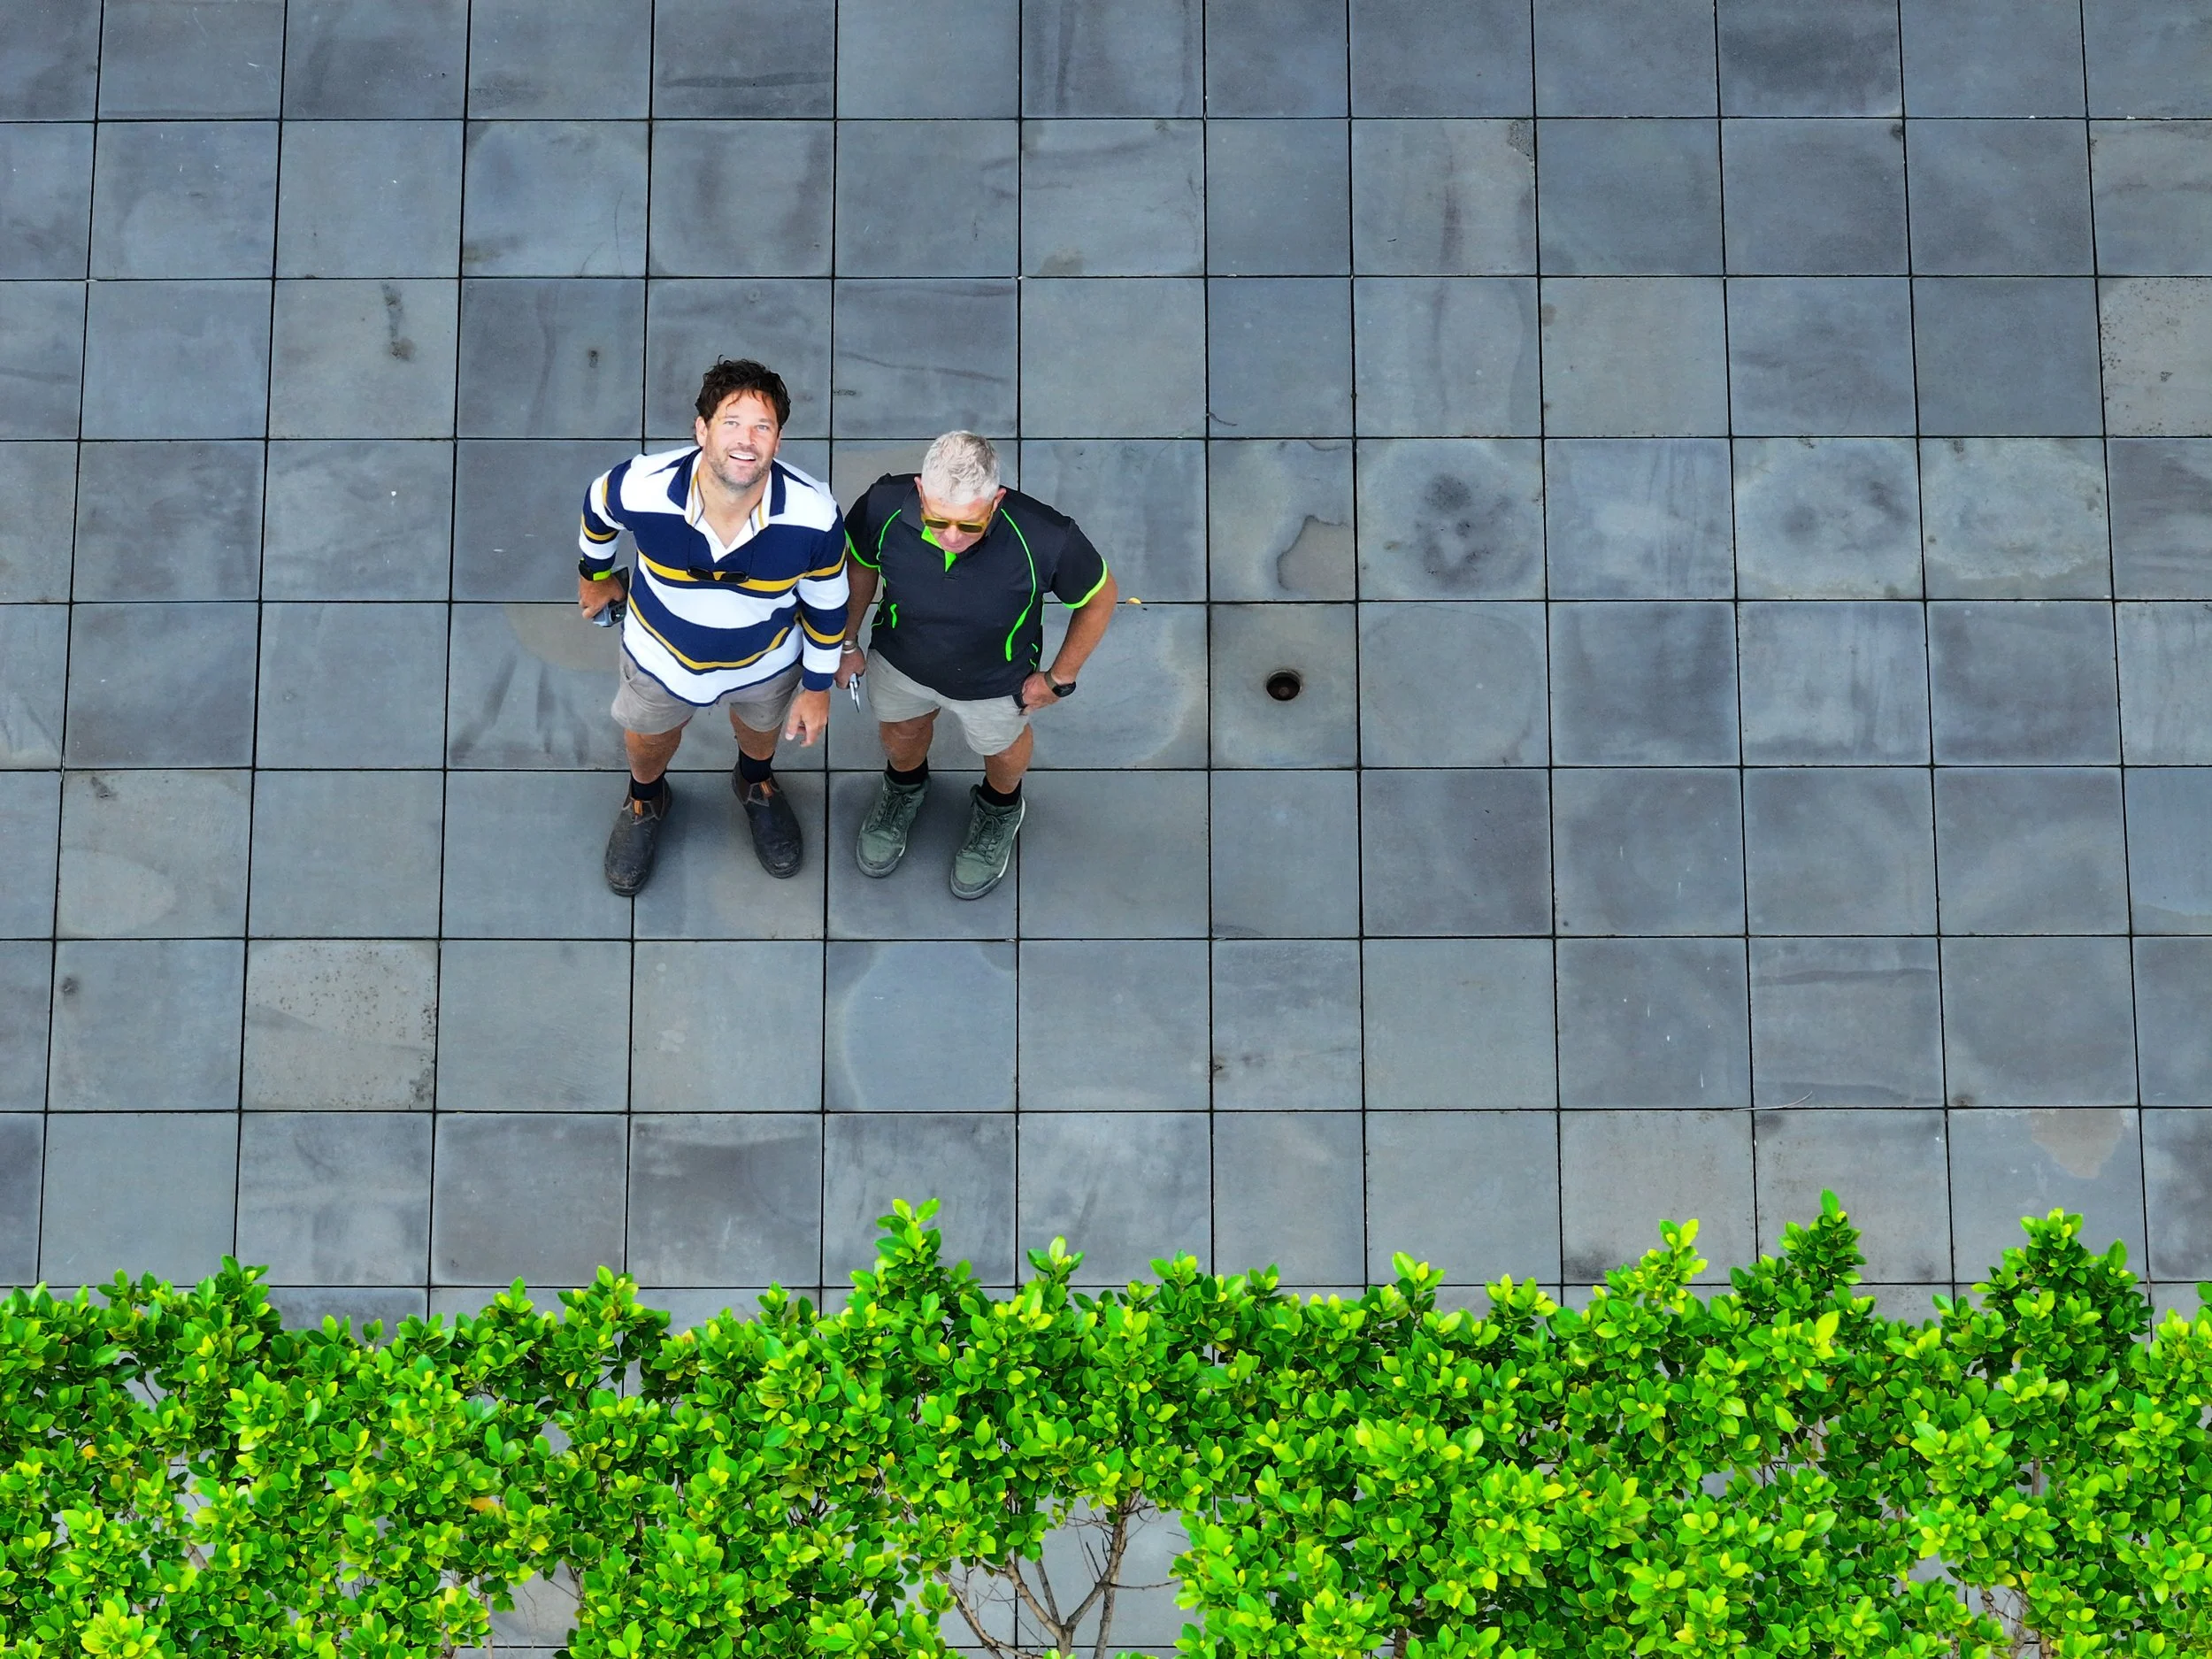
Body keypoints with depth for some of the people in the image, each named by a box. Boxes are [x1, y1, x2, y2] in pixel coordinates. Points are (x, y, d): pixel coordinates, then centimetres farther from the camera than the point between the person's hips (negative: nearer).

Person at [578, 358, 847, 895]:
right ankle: (646, 801, 66)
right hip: (661, 653, 0)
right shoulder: (644, 489, -39)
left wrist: (818, 687, -2)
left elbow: (826, 604, -15)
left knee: (760, 730, 34)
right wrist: (595, 575, 8)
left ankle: (756, 783, 70)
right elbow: (598, 505, -11)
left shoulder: (813, 517, -37)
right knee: (648, 745, 30)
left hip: (766, 662, 0)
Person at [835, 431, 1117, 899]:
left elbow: (1099, 598, -19)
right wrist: (847, 642, 1)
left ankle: (999, 808, 66)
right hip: (900, 662, 1)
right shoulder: (885, 507, -37)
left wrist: (1059, 679, -8)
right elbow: (860, 562, -11)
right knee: (903, 730, 33)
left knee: (1003, 746, 31)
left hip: (994, 682, -1)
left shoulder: (1044, 539, -42)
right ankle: (904, 788, 68)